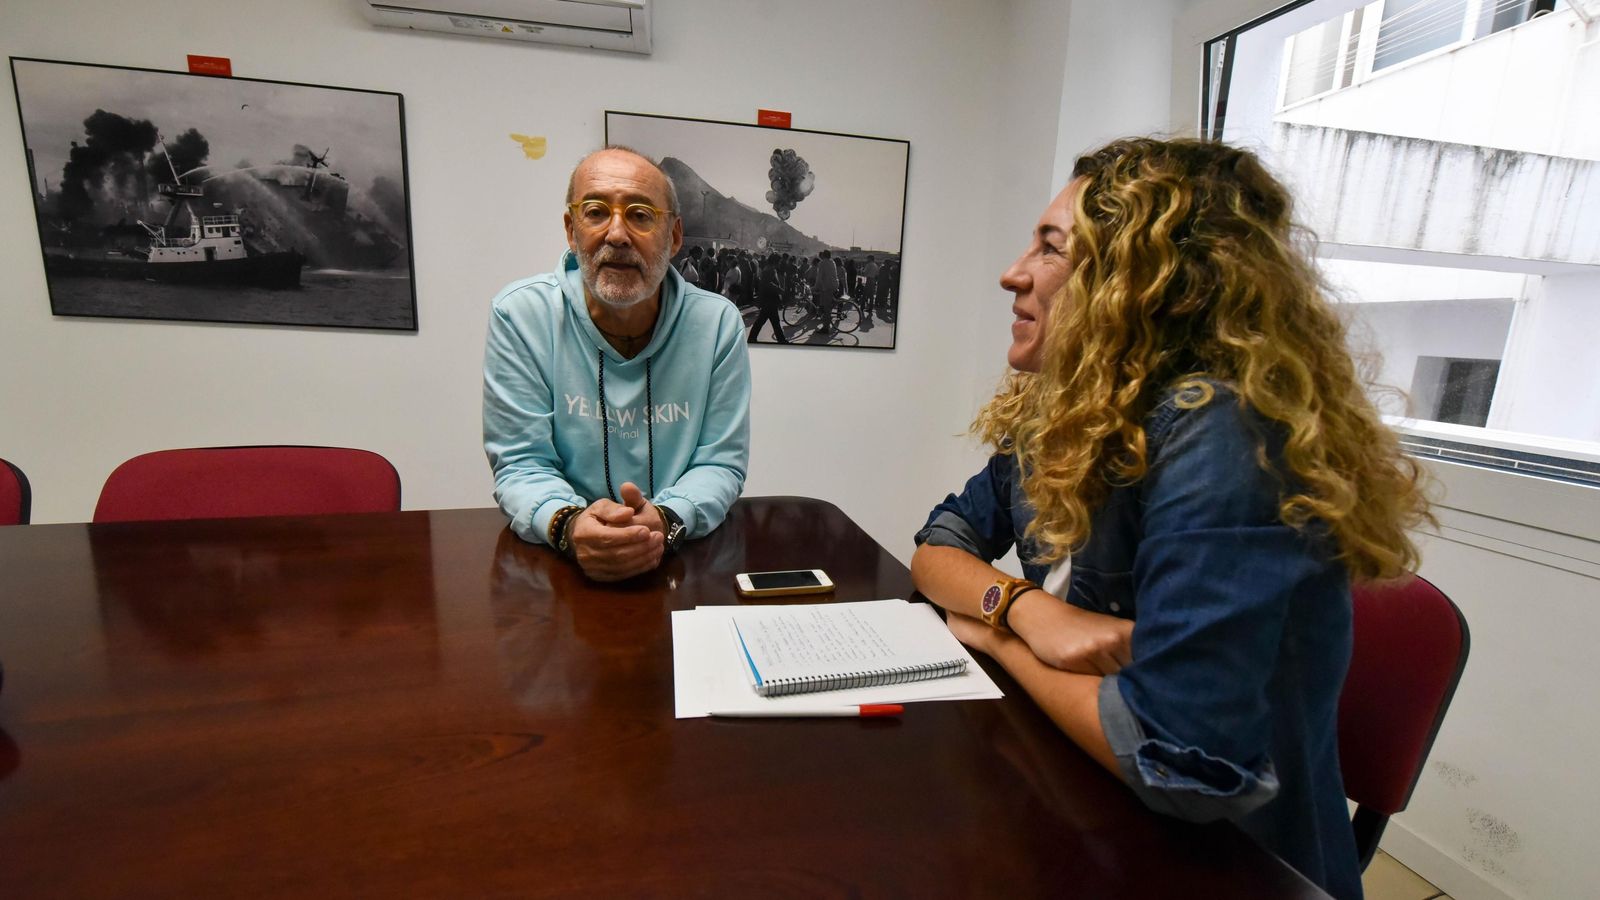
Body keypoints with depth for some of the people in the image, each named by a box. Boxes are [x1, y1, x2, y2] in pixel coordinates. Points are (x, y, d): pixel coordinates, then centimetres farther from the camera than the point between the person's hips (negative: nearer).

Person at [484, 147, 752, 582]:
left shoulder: (718, 322, -5)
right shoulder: (519, 314, -5)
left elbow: (721, 463, -2)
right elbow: (520, 464, -5)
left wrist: (667, 519, -23)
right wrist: (568, 524, -26)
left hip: (687, 561, 1)